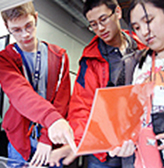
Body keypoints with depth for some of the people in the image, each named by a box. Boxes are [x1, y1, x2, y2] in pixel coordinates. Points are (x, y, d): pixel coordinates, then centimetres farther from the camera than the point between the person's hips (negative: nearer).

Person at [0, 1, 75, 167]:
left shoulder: (59, 55, 2)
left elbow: (62, 98, -5)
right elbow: (19, 93, -23)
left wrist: (47, 138, -14)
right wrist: (51, 118, -41)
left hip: (52, 141, 1)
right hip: (20, 142, -1)